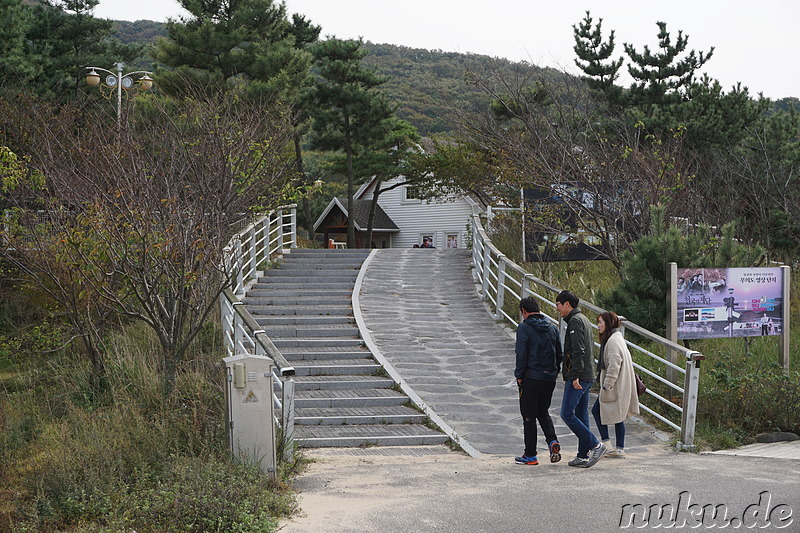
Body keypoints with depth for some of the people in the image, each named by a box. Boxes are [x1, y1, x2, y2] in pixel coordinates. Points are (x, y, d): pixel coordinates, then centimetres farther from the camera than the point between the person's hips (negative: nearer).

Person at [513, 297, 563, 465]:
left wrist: (519, 376, -5)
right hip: (550, 378, 6)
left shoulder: (524, 328, -9)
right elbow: (560, 354, 9)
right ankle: (552, 441, -2)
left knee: (529, 416, 4)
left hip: (531, 377, -6)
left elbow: (521, 354, -14)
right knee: (543, 412, 20)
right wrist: (555, 372, 15)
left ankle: (530, 455, 7)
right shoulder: (552, 328, 9)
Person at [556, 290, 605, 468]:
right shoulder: (583, 319, 20)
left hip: (578, 378, -10)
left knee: (567, 414, -10)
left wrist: (575, 376, -23)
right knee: (581, 415, 10)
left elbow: (578, 351, -21)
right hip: (587, 376, 10)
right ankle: (584, 456, 11)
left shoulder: (575, 321, -11)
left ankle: (595, 445, -10)